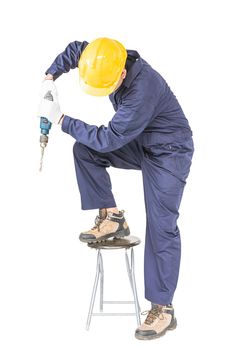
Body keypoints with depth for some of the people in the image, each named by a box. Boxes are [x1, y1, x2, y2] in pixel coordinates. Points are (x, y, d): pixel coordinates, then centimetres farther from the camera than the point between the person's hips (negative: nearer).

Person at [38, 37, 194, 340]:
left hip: (168, 153, -8)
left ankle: (163, 310, -4)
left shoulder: (143, 90, -37)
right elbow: (75, 49, 7)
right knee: (84, 150, -8)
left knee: (161, 228, -11)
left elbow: (109, 139, -32)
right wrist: (50, 77, -8)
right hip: (139, 144, 8)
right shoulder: (111, 60, -12)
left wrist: (61, 119, -26)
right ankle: (111, 218, 0)